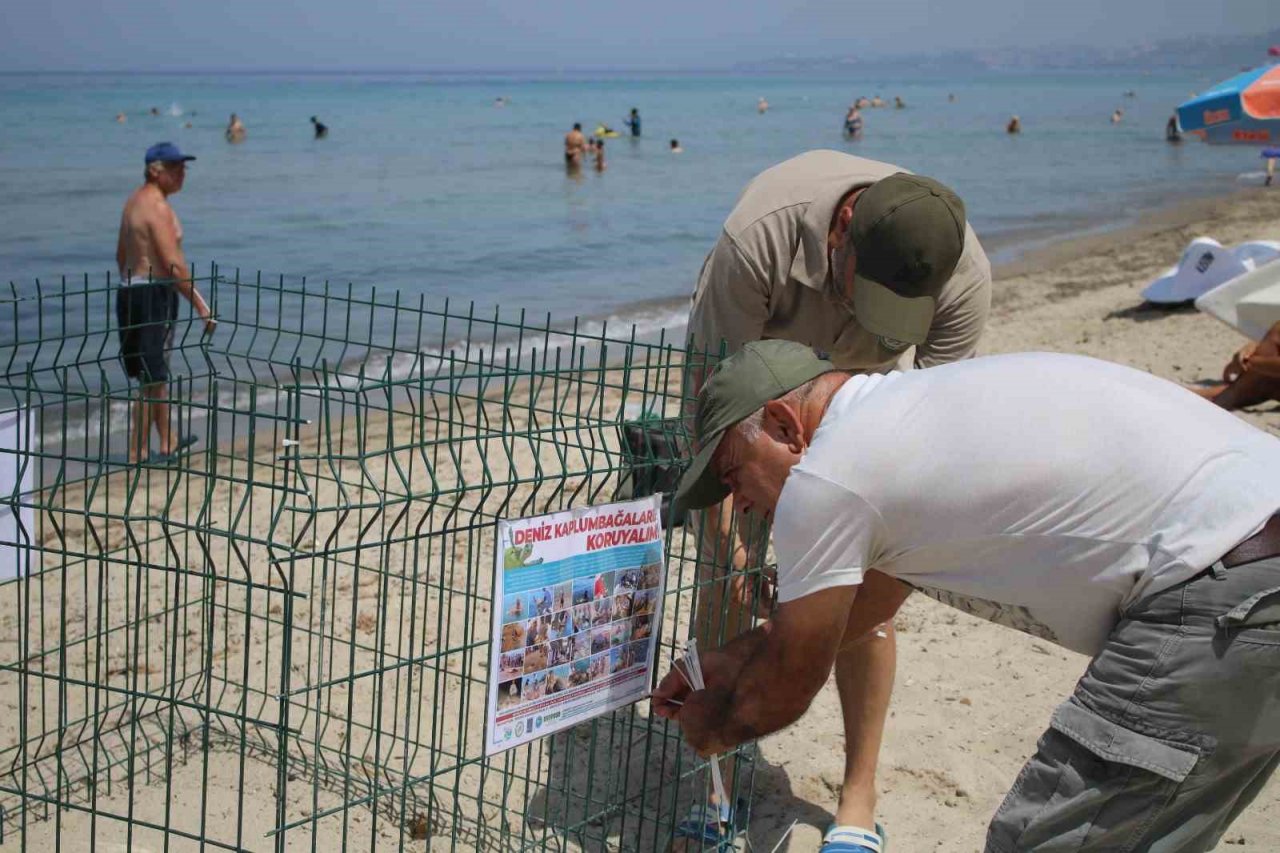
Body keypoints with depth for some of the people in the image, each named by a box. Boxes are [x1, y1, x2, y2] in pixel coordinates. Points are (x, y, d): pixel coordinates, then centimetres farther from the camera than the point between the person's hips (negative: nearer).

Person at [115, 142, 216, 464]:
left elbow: (121, 254, 21)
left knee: (156, 371, 20)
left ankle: (167, 443, 31)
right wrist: (202, 307, -19)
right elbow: (174, 265, -22)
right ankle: (136, 455, 1)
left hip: (129, 291, 10)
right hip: (154, 294, -10)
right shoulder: (158, 207, -17)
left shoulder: (134, 201, 13)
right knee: (152, 379, -4)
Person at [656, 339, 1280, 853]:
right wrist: (727, 662, 40)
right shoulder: (908, 409, 20)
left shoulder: (822, 479, -8)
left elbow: (786, 690, 4)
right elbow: (869, 599, 35)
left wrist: (708, 729, 25)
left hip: (1228, 597, -10)